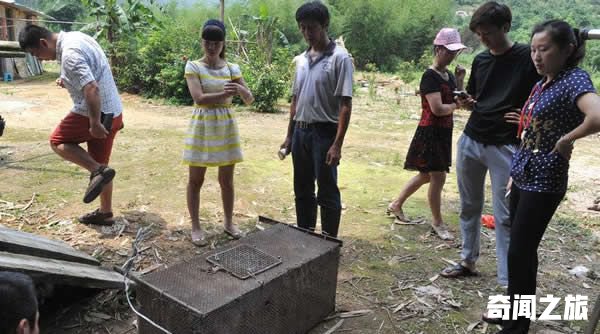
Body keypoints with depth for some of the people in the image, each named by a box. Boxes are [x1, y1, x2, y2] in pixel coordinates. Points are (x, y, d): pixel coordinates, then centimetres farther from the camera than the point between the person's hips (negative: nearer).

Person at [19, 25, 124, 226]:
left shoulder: (69, 54, -20)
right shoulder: (75, 37, 11)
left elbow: (92, 90, -29)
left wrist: (95, 123, -25)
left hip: (97, 113, -9)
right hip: (113, 112, 9)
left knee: (57, 141, 7)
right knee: (99, 163, 15)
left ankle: (98, 171, -9)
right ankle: (105, 213, 22)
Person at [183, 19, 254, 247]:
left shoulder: (232, 68, 3)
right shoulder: (193, 66, -5)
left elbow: (249, 100, -2)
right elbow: (199, 98, -18)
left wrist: (240, 89, -24)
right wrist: (225, 94, -30)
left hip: (226, 127, 3)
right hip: (202, 127, -2)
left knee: (227, 180, 11)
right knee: (195, 180, 6)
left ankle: (228, 222, 28)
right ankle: (196, 226, 20)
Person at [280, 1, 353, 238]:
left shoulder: (339, 58, -9)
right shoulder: (301, 59, 11)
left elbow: (345, 104, -14)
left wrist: (337, 144, -20)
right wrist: (289, 136, 15)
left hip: (324, 132, -7)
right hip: (301, 132, 7)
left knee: (327, 193, 2)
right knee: (302, 191, 15)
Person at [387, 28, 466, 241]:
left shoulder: (448, 75, 11)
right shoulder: (430, 76, -16)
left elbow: (457, 99, 11)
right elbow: (437, 109, -23)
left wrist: (460, 80, -1)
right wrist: (457, 105, -8)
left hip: (444, 132, 9)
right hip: (430, 132, -9)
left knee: (425, 175, 18)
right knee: (438, 177, -1)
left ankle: (396, 205, 33)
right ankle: (438, 223, 16)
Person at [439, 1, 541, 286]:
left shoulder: (528, 57, -6)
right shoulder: (480, 60, 9)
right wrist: (465, 102, -4)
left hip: (505, 147, -5)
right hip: (470, 142, 6)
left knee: (504, 215, -2)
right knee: (469, 206, 14)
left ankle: (507, 280, 7)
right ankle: (468, 261, 29)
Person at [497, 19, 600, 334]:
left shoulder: (574, 79, -16)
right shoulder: (542, 83, 11)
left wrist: (566, 140, -21)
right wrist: (515, 174, 15)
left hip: (544, 183, -8)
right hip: (523, 177, 8)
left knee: (520, 252, 0)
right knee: (522, 249, 18)